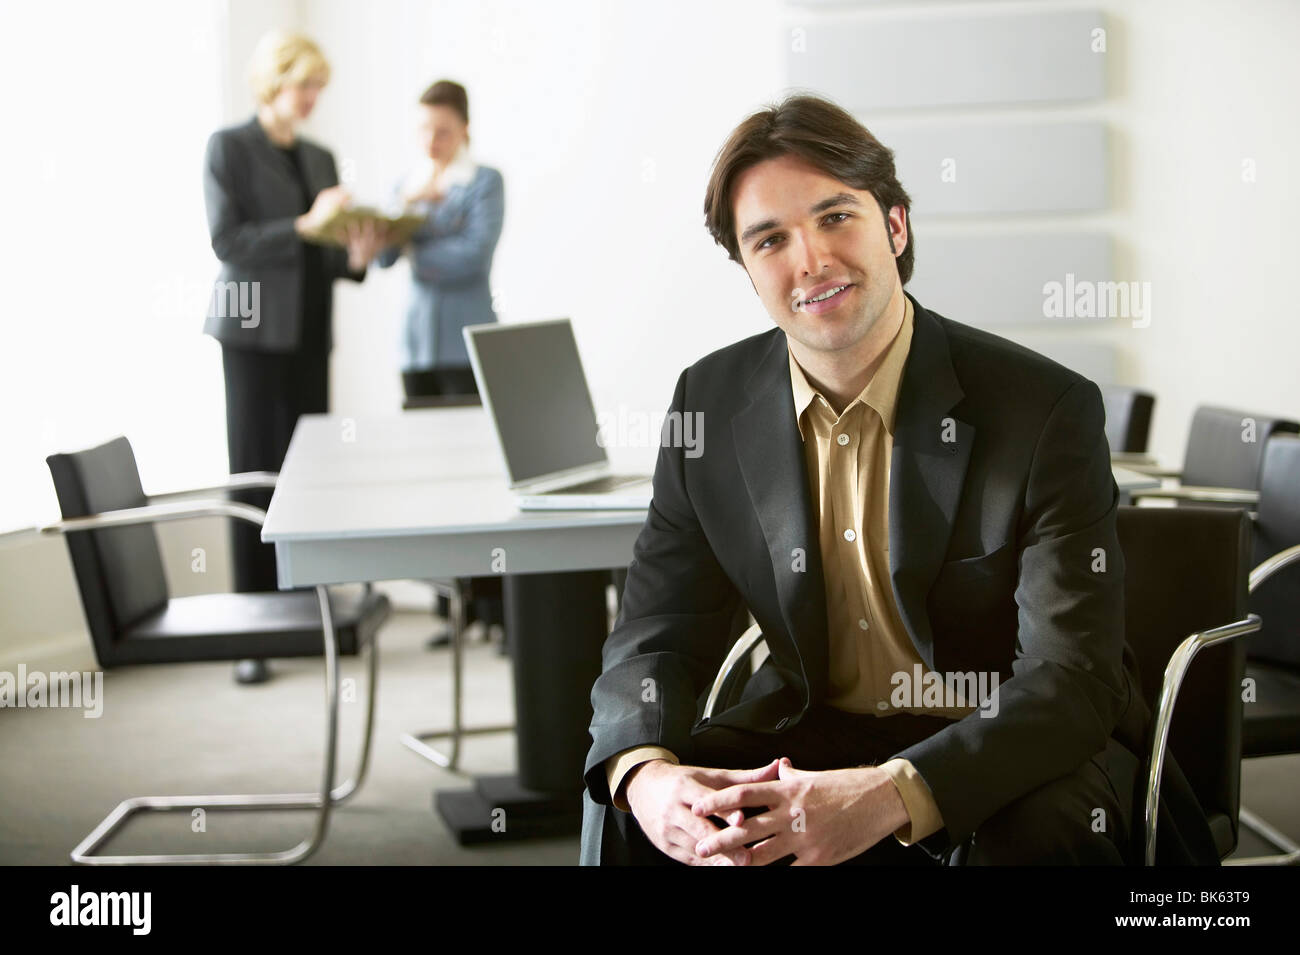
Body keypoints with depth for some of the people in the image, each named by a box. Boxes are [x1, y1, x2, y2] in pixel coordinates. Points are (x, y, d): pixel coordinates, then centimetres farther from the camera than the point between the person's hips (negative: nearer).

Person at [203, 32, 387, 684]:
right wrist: (304, 226, -21)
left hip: (309, 332, 5)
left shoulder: (320, 159, 16)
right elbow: (226, 241, -12)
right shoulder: (229, 147, -2)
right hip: (254, 331, -5)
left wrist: (354, 256, -5)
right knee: (255, 474, -4)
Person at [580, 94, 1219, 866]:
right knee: (623, 799, -20)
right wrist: (643, 772, -26)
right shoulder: (712, 403, -4)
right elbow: (658, 636, -2)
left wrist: (891, 796, -40)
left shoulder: (1049, 411, -18)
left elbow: (1071, 681, -23)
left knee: (1033, 832, -35)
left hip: (1011, 746, -3)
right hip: (812, 730, 3)